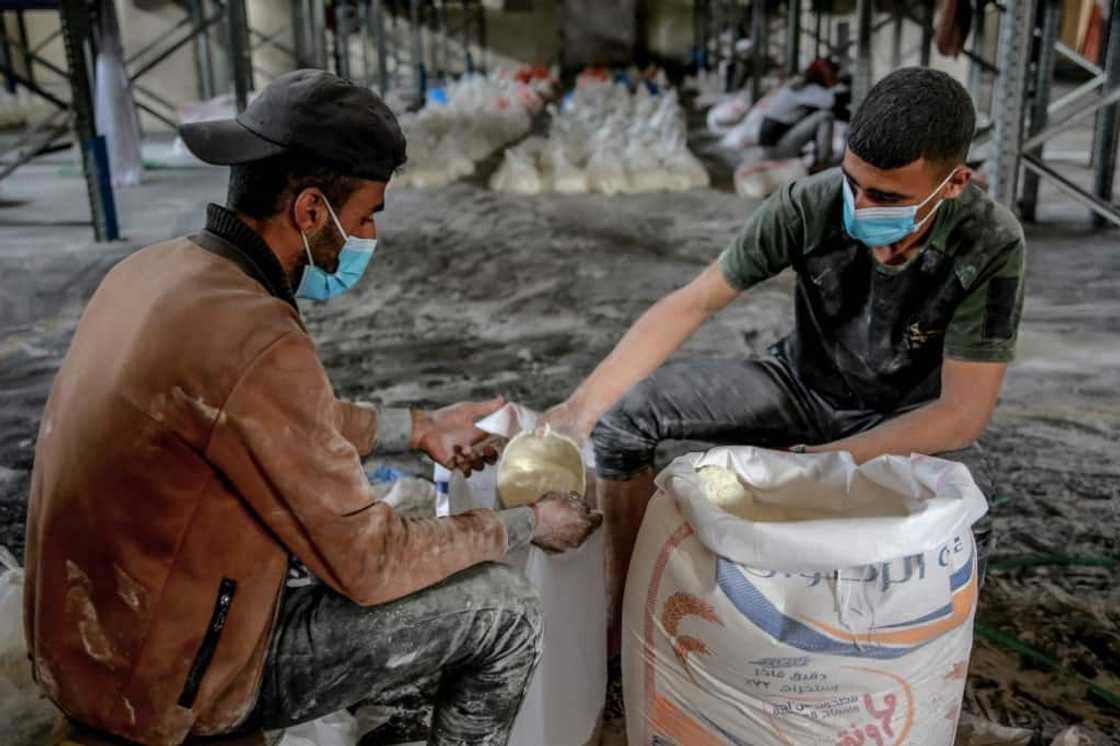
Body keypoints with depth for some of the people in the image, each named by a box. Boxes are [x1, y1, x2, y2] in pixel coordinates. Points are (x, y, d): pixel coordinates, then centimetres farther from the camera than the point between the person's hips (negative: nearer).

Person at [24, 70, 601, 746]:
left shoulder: (153, 270, -2)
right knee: (505, 608, -5)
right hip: (174, 683, -8)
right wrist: (527, 525, -7)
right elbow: (368, 565, -21)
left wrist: (419, 427, 15)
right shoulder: (258, 344, -30)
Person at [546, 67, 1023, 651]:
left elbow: (963, 413, -25)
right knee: (624, 412, -17)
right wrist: (581, 407, -30)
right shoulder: (810, 204, -24)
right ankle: (625, 612, -1)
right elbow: (693, 302, -20)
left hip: (909, 419, -2)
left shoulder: (990, 245, -27)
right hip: (803, 384, 2)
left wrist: (814, 464, -32)